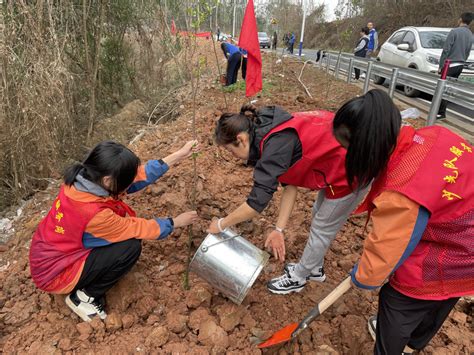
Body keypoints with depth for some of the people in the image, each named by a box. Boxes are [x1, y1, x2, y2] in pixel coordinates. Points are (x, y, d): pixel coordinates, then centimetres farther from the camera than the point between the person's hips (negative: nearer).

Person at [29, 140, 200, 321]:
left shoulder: (83, 179, -15)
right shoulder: (94, 214, -37)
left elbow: (140, 174, -11)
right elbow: (140, 228, -21)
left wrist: (180, 154, -10)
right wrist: (176, 222, -6)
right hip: (54, 274, -8)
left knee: (126, 228, 3)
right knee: (131, 247, -20)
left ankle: (87, 286, 13)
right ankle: (85, 297, 1)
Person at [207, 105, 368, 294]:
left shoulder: (276, 144, -29)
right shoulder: (272, 133, -1)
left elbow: (257, 202, -28)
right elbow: (290, 183, 0)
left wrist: (221, 224, -13)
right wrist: (279, 229, -2)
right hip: (337, 160, 9)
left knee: (322, 228, 8)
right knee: (318, 214, 22)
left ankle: (297, 278, 30)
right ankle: (314, 268, 44)